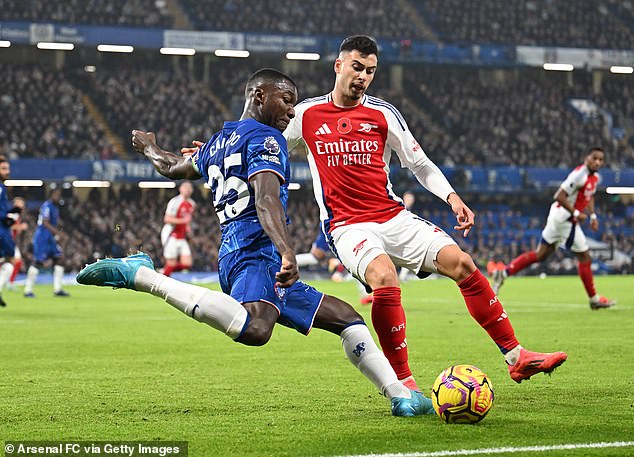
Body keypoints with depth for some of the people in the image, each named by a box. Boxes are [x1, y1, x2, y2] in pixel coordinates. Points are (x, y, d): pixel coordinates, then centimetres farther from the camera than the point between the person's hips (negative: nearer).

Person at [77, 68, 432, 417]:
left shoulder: (220, 141, 25)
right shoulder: (265, 138, -2)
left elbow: (174, 168, 45)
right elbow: (266, 201, -21)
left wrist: (150, 149, 69)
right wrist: (288, 254, -35)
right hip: (256, 250, -11)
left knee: (344, 317, 15)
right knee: (255, 329, -39)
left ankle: (401, 395, 9)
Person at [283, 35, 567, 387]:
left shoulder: (383, 114, 6)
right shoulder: (305, 114, 3)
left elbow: (420, 163, 13)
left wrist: (452, 197, -2)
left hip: (394, 217, 3)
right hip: (347, 226, -3)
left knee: (461, 264, -9)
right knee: (385, 278, -33)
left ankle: (516, 357, 1)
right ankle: (403, 383, -24)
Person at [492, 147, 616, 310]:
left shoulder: (595, 177, 9)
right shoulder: (579, 174, -21)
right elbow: (560, 196, -24)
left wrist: (593, 215, 13)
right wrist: (576, 213, -21)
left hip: (558, 217, 10)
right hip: (564, 219, -10)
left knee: (541, 254, 13)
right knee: (584, 257, 0)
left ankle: (503, 273, 14)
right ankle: (594, 299, 12)